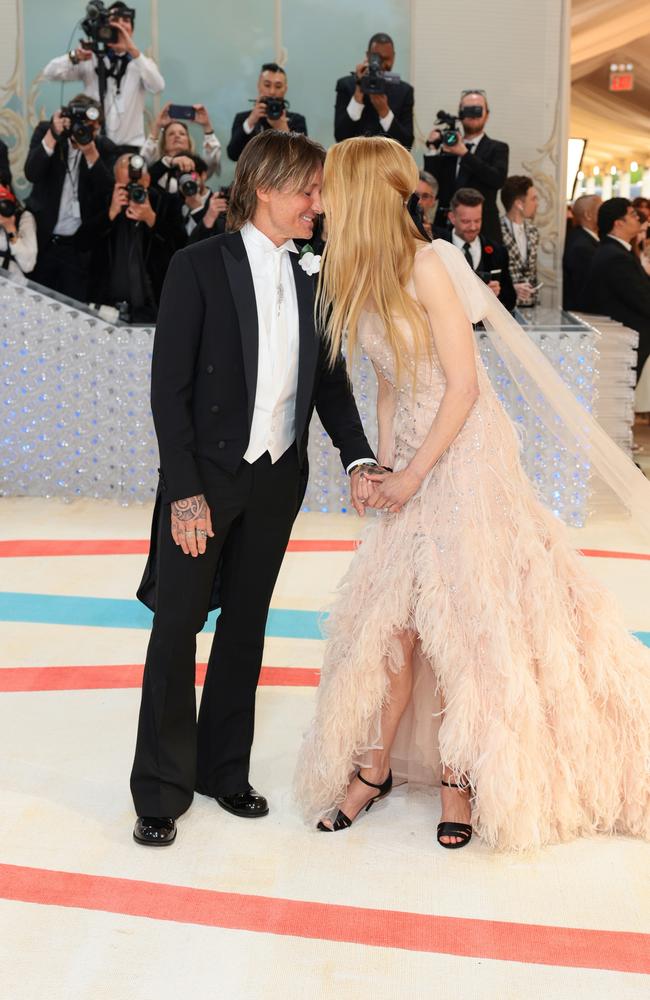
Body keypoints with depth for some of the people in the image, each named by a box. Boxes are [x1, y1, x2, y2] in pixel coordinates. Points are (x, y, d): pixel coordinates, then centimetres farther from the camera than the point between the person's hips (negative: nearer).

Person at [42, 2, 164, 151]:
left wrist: (133, 50, -23)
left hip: (130, 145, 0)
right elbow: (50, 73, 0)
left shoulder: (141, 62, 7)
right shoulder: (91, 60, 7)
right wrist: (75, 57, -19)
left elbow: (157, 87, -15)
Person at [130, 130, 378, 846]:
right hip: (207, 475, -5)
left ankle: (224, 770, 28)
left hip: (278, 479, 5)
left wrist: (357, 457, -8)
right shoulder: (199, 267, -9)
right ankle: (162, 790, 13)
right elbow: (169, 386, -12)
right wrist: (185, 489, -16)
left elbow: (330, 381, 8)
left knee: (245, 626, 14)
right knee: (177, 627, 1)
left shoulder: (308, 281, 6)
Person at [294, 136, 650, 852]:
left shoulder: (428, 265, -16)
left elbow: (463, 385, -16)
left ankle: (463, 773, 14)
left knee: (459, 618, -1)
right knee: (392, 615, 5)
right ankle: (376, 764, 18)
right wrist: (381, 467, 0)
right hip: (407, 459, 6)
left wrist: (412, 475, -12)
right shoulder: (360, 279, 6)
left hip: (463, 456, -6)